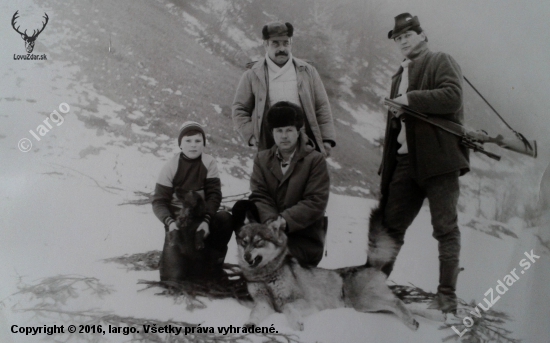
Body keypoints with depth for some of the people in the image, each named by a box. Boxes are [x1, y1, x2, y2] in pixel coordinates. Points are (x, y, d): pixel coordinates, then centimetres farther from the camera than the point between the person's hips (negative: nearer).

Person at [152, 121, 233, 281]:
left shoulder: (209, 163, -6)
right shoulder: (171, 166, -10)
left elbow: (214, 195, -12)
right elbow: (159, 201, -11)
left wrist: (206, 220, -28)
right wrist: (170, 222, -29)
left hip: (202, 217, 3)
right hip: (178, 220, -2)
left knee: (225, 218, -32)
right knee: (175, 276, -19)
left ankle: (212, 265, -11)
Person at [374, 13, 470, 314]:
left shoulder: (441, 62, 2)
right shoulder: (400, 75, 23)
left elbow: (452, 96, -16)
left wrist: (410, 99, -15)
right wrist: (387, 163, 17)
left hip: (439, 158, -6)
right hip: (405, 160, 7)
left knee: (445, 228, -2)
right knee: (391, 226, 6)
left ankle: (447, 297, 3)